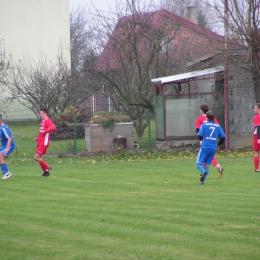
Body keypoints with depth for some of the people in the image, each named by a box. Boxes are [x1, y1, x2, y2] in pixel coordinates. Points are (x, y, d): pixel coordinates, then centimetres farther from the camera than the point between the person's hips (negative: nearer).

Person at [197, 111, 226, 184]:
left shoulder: (204, 125, -1)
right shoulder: (218, 126, 9)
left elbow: (200, 135, -9)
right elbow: (223, 137, 5)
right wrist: (218, 145, 21)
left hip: (205, 147, -4)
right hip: (213, 148, 4)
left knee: (199, 164, 1)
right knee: (207, 165, 12)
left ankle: (203, 171, -30)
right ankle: (202, 180, -1)